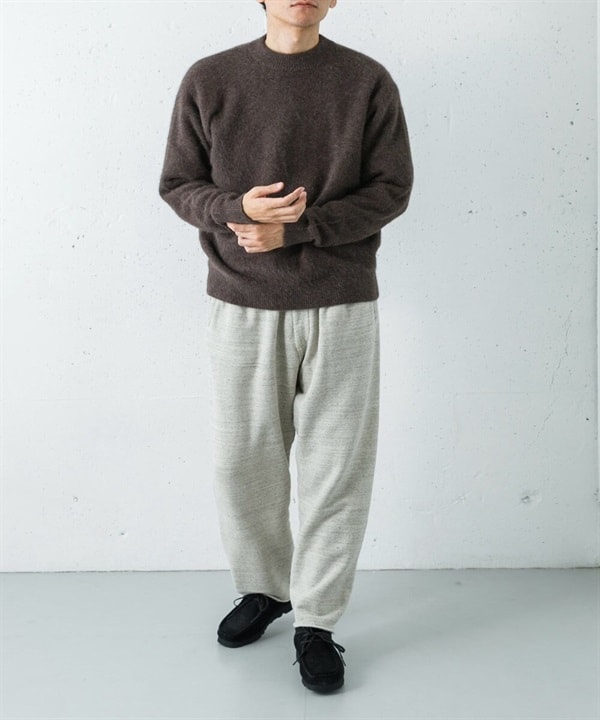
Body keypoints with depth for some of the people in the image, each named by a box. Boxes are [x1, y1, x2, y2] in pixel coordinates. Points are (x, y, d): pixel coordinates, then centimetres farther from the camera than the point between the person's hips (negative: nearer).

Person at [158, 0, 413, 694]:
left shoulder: (368, 82, 0)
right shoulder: (208, 80, 2)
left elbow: (391, 189, -2)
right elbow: (178, 183, 5)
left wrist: (295, 228, -15)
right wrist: (238, 208, -17)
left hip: (340, 307, -1)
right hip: (239, 305, 1)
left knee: (336, 467, 3)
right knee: (242, 460, 10)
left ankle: (316, 621, 20)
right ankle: (262, 587, 35)